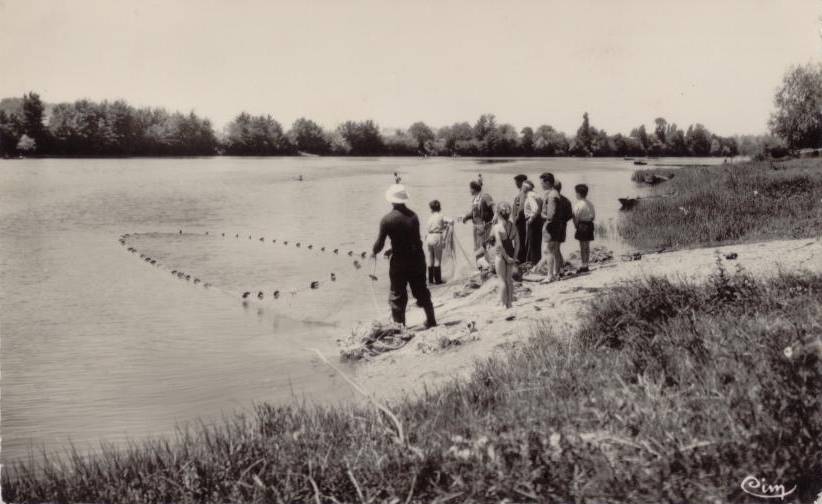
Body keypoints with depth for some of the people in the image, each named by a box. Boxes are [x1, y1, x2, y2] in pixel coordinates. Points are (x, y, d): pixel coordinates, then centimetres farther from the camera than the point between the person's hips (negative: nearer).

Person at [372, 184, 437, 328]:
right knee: (421, 292, 18)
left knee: (397, 295, 8)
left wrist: (374, 252, 13)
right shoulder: (413, 216, -1)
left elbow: (380, 243, -9)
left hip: (399, 262, -4)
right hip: (417, 259, 4)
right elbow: (416, 238, 8)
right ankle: (431, 320, 26)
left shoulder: (387, 219, -13)